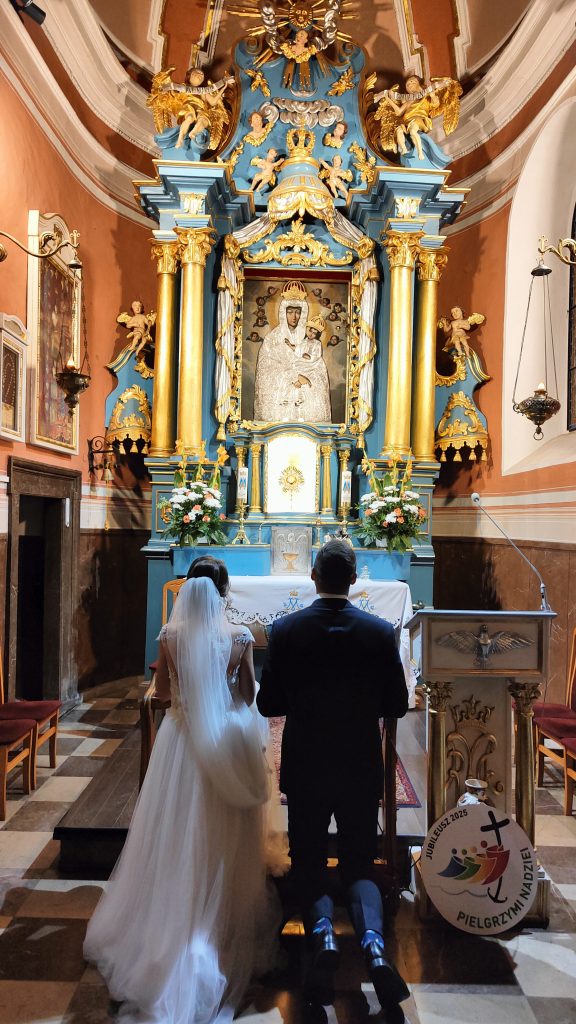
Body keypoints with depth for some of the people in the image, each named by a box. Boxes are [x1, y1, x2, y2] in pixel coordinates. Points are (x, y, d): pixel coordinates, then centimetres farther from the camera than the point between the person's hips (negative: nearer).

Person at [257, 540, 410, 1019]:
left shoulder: (286, 629, -11)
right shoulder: (380, 631, -9)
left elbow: (268, 703, -6)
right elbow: (397, 705, -4)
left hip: (305, 768, 0)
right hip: (362, 769, 1)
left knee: (309, 864, 18)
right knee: (359, 863, 16)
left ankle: (322, 932, -6)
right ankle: (373, 940, -8)